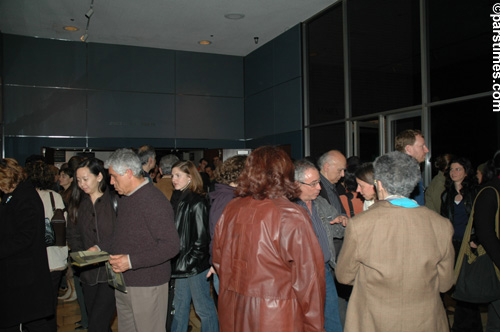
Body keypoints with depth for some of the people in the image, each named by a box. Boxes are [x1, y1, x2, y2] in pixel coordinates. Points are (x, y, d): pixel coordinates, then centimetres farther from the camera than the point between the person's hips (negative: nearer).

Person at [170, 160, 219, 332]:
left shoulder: (197, 202, -15)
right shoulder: (178, 201, 10)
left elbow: (202, 238, -17)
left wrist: (189, 261, -14)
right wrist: (177, 260, 8)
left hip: (196, 265, -8)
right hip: (182, 264, 8)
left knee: (203, 307, 6)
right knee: (180, 306, 19)